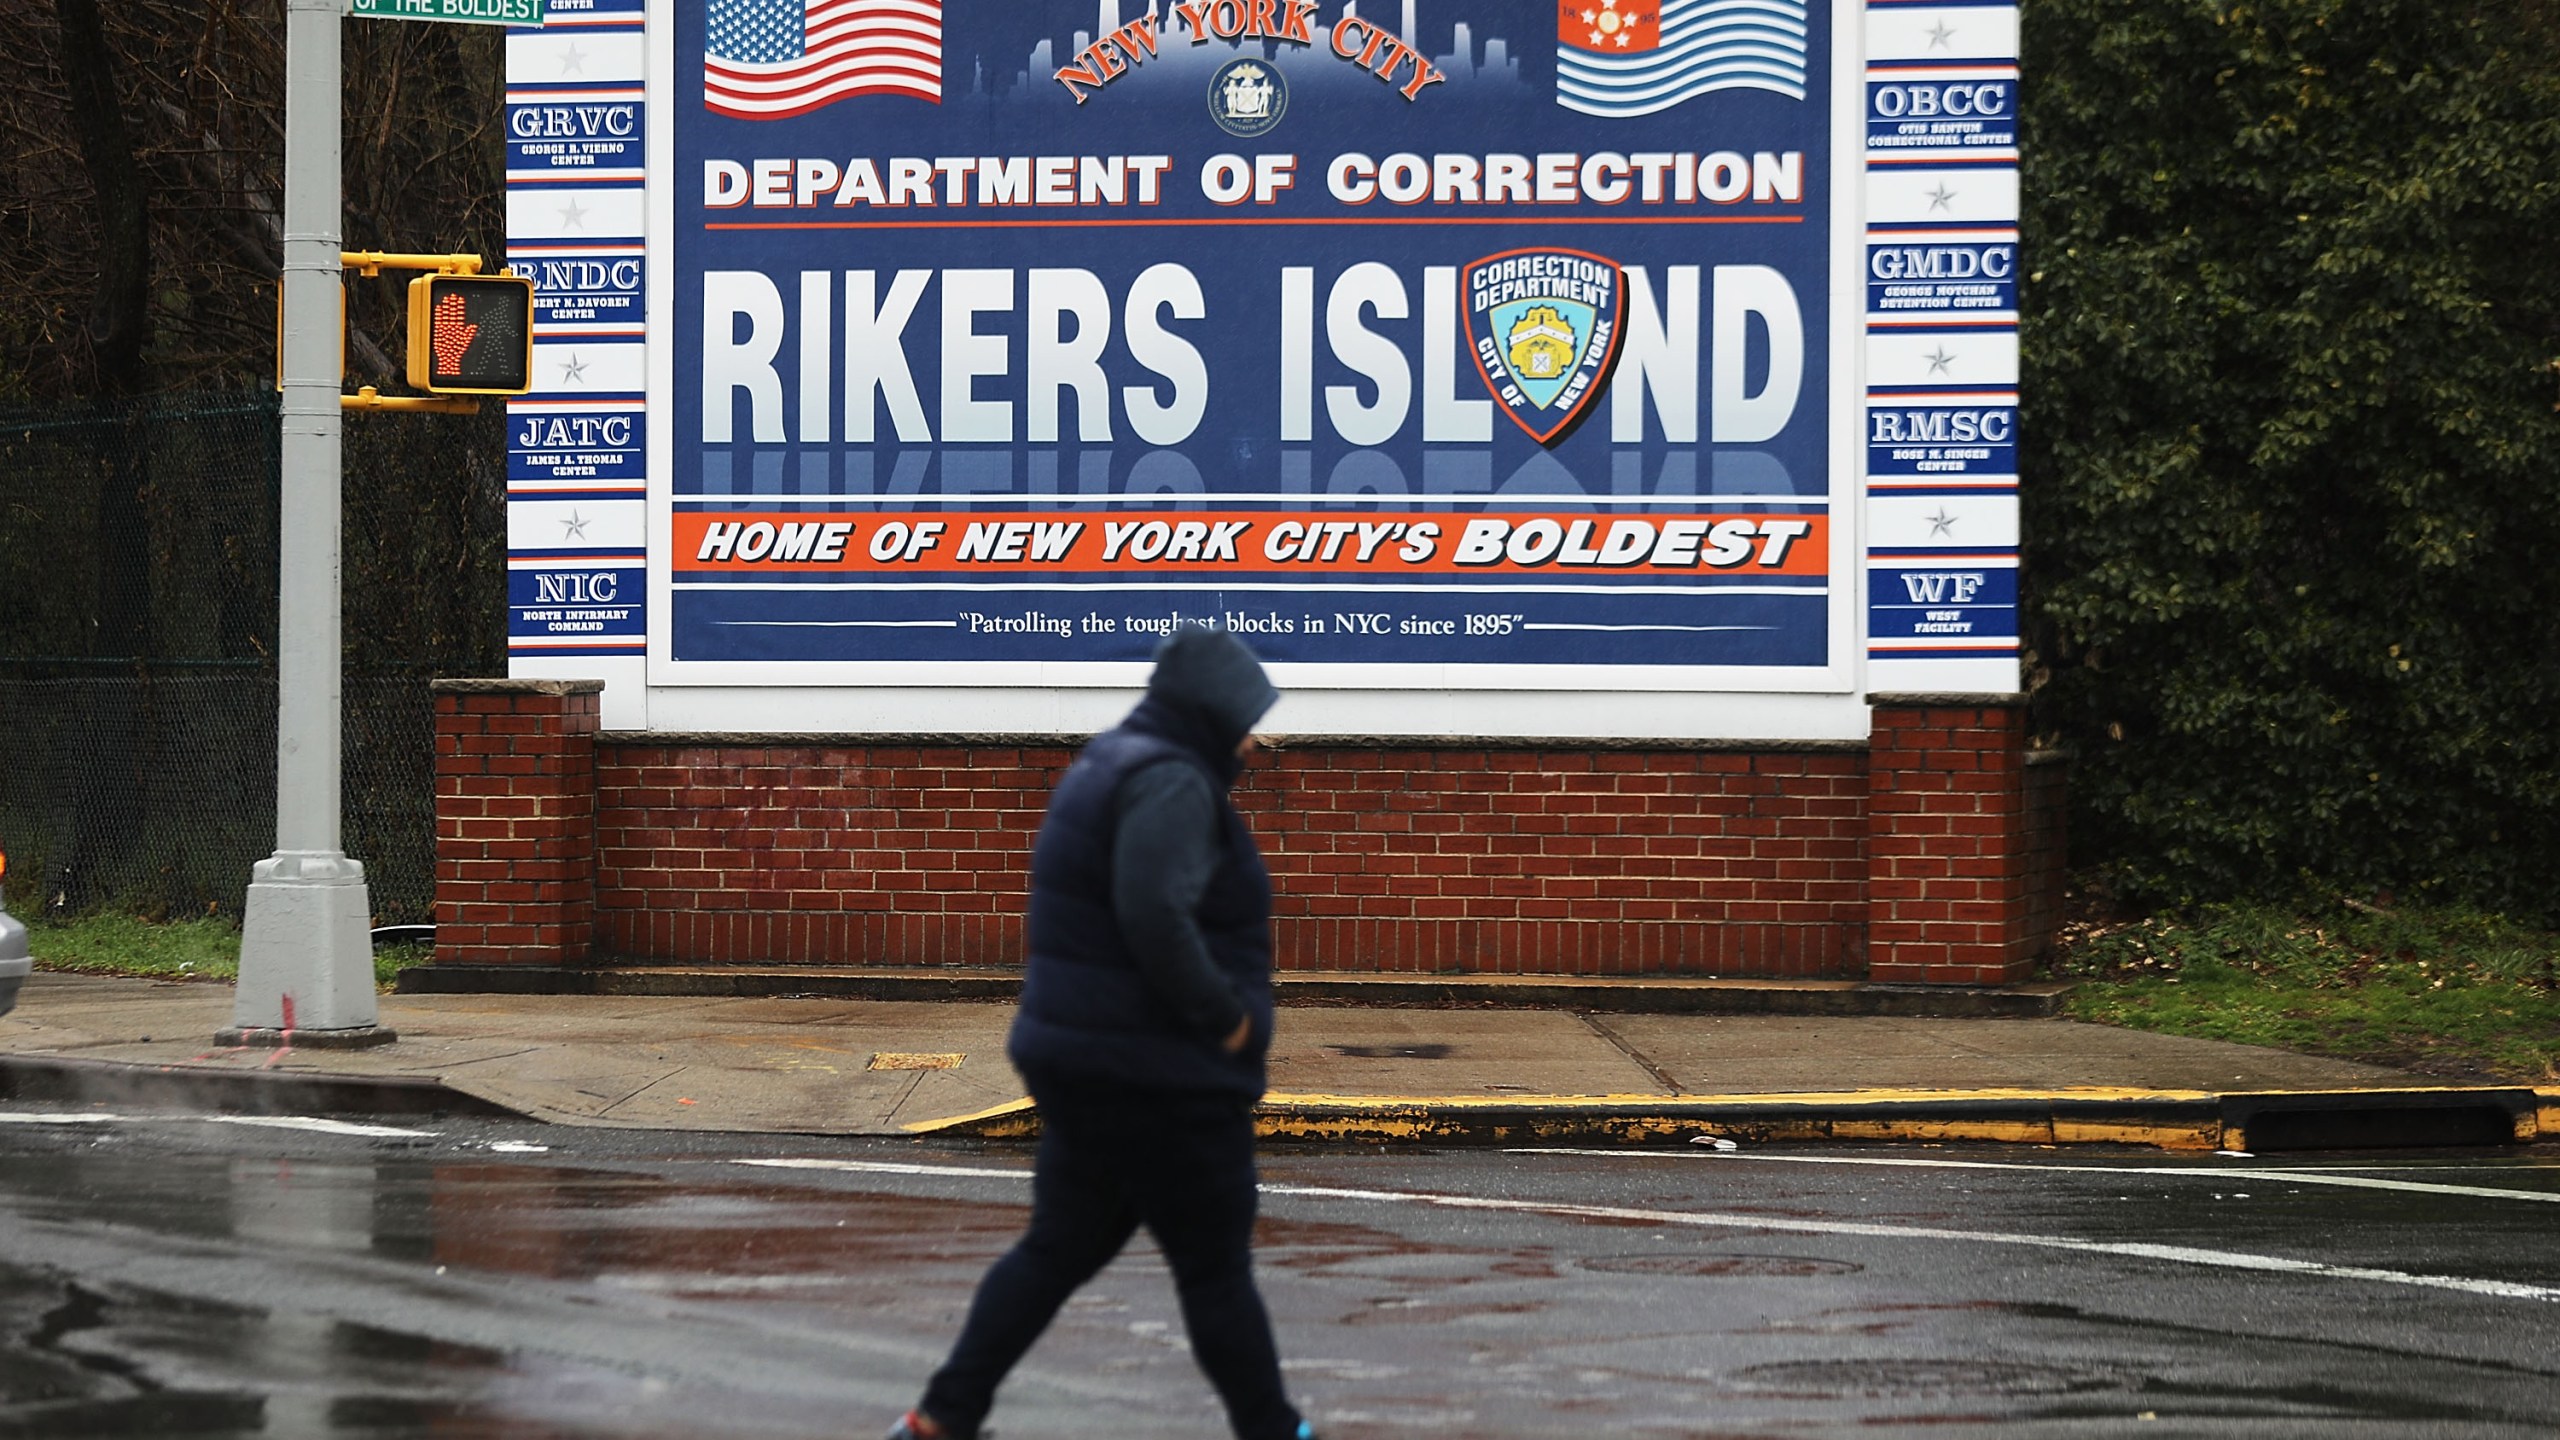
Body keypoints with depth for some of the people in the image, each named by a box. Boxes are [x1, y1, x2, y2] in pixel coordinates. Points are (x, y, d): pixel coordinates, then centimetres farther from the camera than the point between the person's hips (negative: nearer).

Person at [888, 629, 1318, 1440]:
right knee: (1216, 1268, 2)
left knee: (1062, 1247, 15)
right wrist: (1222, 1012, -19)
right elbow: (1155, 916, -30)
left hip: (1084, 1063, 10)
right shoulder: (1173, 784, -17)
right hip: (1160, 1079, -10)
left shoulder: (1108, 766, 15)